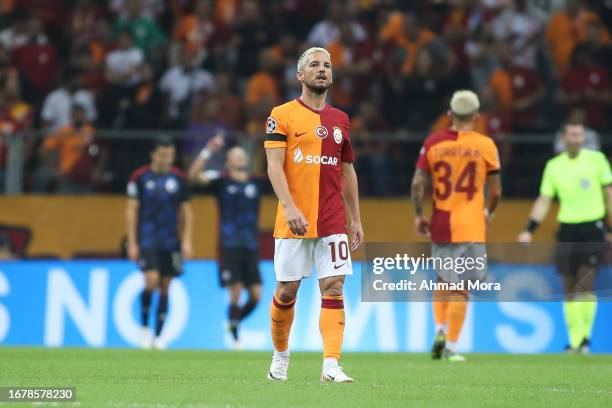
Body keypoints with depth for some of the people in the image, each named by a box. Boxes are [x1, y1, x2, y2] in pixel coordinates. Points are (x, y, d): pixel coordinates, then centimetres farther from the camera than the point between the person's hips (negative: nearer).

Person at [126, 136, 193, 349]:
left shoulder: (178, 178, 4)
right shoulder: (139, 177, -3)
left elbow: (186, 211, 10)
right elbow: (132, 210, -1)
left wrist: (186, 241, 2)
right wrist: (132, 243, -5)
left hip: (171, 242, 3)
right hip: (146, 241, -3)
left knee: (165, 287, 3)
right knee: (151, 280, -18)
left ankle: (158, 335, 11)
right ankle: (144, 325, 2)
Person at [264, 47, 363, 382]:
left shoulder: (340, 120, 14)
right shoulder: (282, 115, -1)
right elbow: (274, 166, -9)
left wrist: (356, 219, 17)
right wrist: (289, 207, -21)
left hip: (333, 222, 3)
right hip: (295, 221, -3)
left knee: (333, 287, -8)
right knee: (287, 291, 4)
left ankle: (331, 365, -12)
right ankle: (280, 355, 24)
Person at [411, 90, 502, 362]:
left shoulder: (433, 143, 2)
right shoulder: (485, 145, -3)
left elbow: (418, 183, -4)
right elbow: (495, 191, 0)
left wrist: (418, 215, 8)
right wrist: (489, 212, 19)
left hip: (440, 224, 3)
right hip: (471, 227, -3)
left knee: (442, 280, 22)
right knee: (460, 288, 0)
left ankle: (440, 329, 7)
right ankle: (450, 347, -2)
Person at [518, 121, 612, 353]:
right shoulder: (554, 165, 7)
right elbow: (543, 201, 9)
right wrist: (529, 230, -1)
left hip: (593, 228, -3)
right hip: (567, 230, 3)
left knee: (586, 285, -13)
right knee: (570, 289, 3)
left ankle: (585, 337, -2)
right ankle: (574, 341, 10)